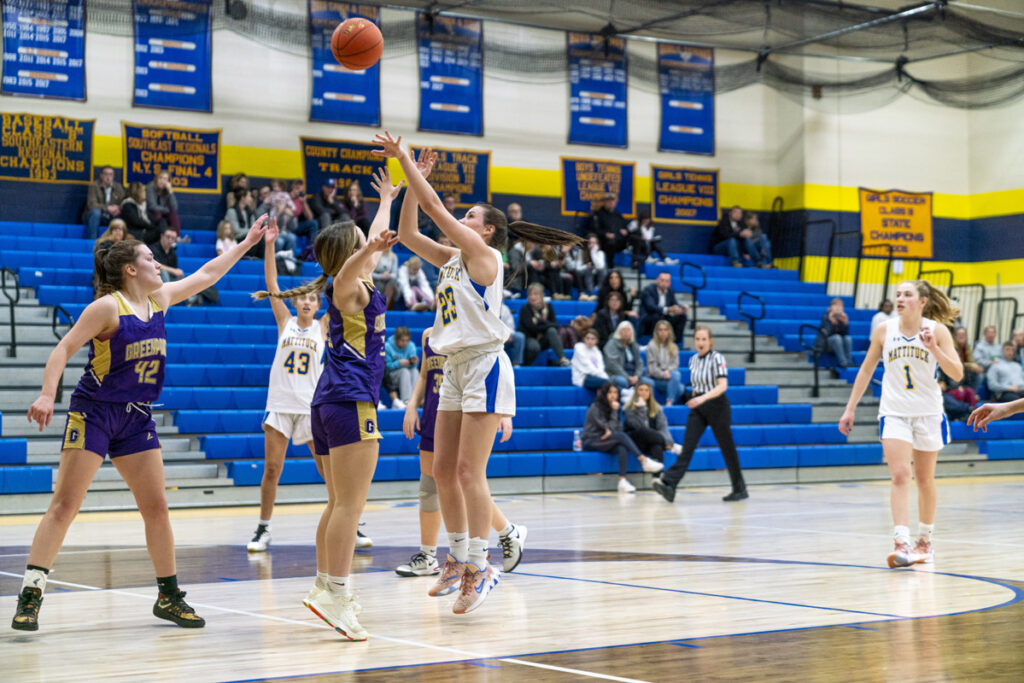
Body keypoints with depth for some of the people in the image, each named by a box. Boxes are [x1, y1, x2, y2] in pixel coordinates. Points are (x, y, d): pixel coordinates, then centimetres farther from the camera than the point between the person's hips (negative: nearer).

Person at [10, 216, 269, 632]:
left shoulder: (159, 300, 8)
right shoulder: (107, 307, -12)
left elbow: (206, 275, 20)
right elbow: (63, 350, -15)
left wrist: (246, 243, 22)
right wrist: (47, 395, -29)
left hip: (137, 419, 7)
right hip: (93, 413, -7)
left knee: (156, 508, 7)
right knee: (65, 504, -10)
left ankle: (169, 597, 17)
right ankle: (30, 596, -9)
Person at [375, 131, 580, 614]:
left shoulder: (484, 256, -8)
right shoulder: (451, 259, 15)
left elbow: (435, 208, -12)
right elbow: (408, 233, 13)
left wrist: (403, 159, -8)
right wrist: (414, 177, 8)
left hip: (484, 366, -9)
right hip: (456, 368, 9)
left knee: (469, 471, -12)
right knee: (443, 470, 8)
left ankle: (479, 567, -8)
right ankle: (458, 558, 18)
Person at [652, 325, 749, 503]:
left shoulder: (717, 358, -12)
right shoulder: (693, 360, 8)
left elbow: (723, 385, -23)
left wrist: (703, 398, -35)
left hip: (717, 407, -5)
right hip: (698, 409, 5)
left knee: (727, 448, 4)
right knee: (687, 446, -8)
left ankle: (740, 490, 18)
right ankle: (668, 484, -20)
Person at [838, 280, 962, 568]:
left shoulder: (937, 331, -6)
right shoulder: (884, 331, -2)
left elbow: (957, 374, -10)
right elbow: (866, 371, 8)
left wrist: (933, 349, -24)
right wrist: (850, 409, 8)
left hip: (928, 413, 0)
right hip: (894, 412, 0)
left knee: (924, 480, 12)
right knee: (900, 476, -15)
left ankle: (925, 540, 28)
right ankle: (901, 544, -23)